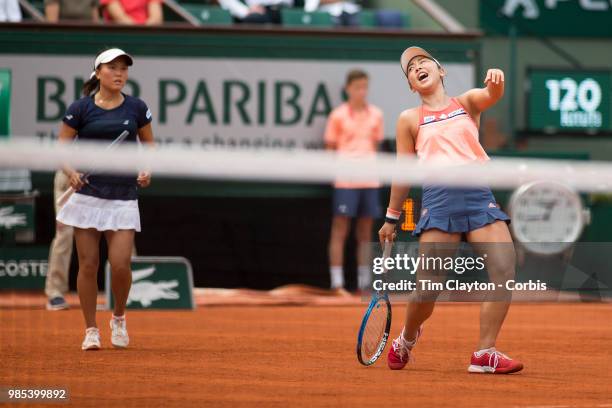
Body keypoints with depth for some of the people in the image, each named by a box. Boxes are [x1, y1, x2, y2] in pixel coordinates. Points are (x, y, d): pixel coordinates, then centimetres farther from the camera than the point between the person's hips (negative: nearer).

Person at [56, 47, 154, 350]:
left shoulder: (136, 108, 5)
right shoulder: (80, 109, -1)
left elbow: (148, 144, 17)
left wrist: (147, 170, -2)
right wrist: (71, 172, -16)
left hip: (124, 197, 1)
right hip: (87, 195, -1)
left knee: (120, 264, -8)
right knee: (88, 264, 0)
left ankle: (118, 317, 20)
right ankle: (91, 330, 13)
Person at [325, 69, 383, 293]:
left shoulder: (376, 115, 9)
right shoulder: (338, 115, 0)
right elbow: (330, 148, 4)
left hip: (369, 180, 4)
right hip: (345, 180, -4)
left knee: (366, 232, 6)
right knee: (339, 230, -5)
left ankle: (364, 284, 11)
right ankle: (337, 285, -6)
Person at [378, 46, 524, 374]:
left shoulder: (467, 103, 16)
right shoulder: (410, 119, 14)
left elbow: (492, 95, -7)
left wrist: (496, 81, -30)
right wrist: (391, 218, 21)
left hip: (479, 195, 1)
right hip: (439, 196, -1)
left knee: (504, 268, -16)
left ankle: (485, 353, -8)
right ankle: (406, 341, 24)